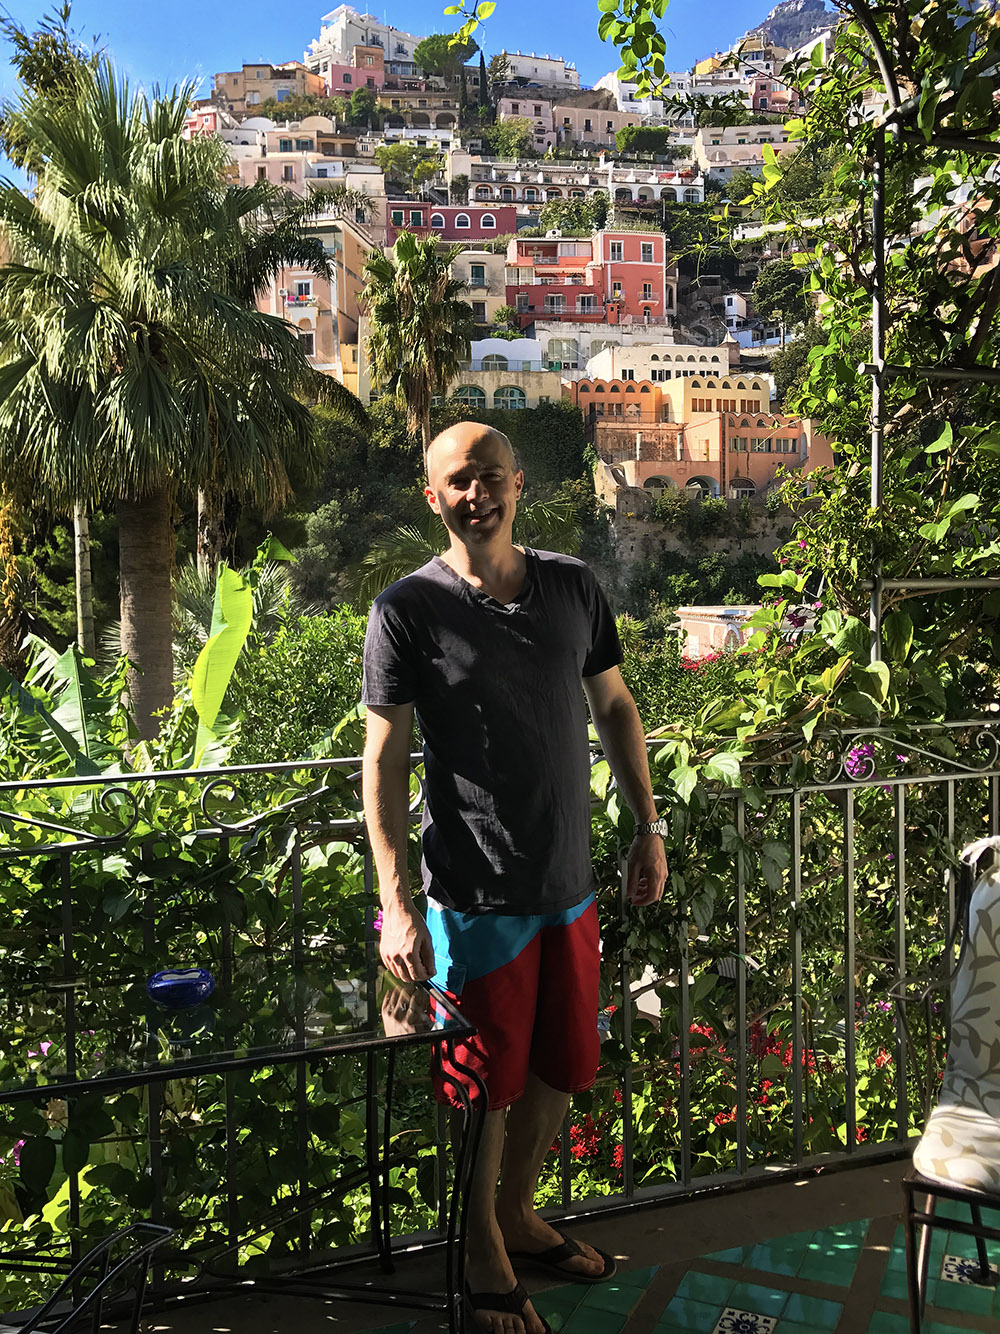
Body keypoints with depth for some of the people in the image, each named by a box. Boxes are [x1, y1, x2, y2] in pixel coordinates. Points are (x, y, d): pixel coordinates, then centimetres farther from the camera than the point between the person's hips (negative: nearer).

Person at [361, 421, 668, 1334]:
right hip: (478, 897, -5)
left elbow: (614, 708, 13)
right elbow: (386, 760, -11)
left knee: (562, 1068, 19)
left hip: (570, 884, 5)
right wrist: (396, 904, -15)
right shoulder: (408, 610, -10)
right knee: (487, 1084, 10)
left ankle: (520, 1215, 43)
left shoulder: (574, 587, 3)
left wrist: (648, 827, 11)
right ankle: (485, 1256, 35)